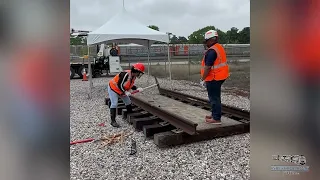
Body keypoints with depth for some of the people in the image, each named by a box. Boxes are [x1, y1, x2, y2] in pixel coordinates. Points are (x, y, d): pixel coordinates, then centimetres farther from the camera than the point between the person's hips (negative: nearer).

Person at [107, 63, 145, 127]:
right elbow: (119, 85, -33)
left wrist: (137, 89, -11)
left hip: (122, 90, 9)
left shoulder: (134, 76, -7)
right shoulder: (126, 74, -35)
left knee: (128, 102, 12)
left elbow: (131, 85, 3)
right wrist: (125, 92, -31)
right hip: (113, 88, -9)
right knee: (114, 104, -16)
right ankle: (113, 121, -9)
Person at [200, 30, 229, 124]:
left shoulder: (212, 51, -20)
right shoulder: (220, 48, 13)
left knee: (214, 98, -3)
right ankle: (214, 114, 32)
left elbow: (208, 67, -24)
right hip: (219, 77, 10)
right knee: (215, 97, 20)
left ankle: (216, 119, 4)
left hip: (214, 78, -10)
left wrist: (203, 79, -16)